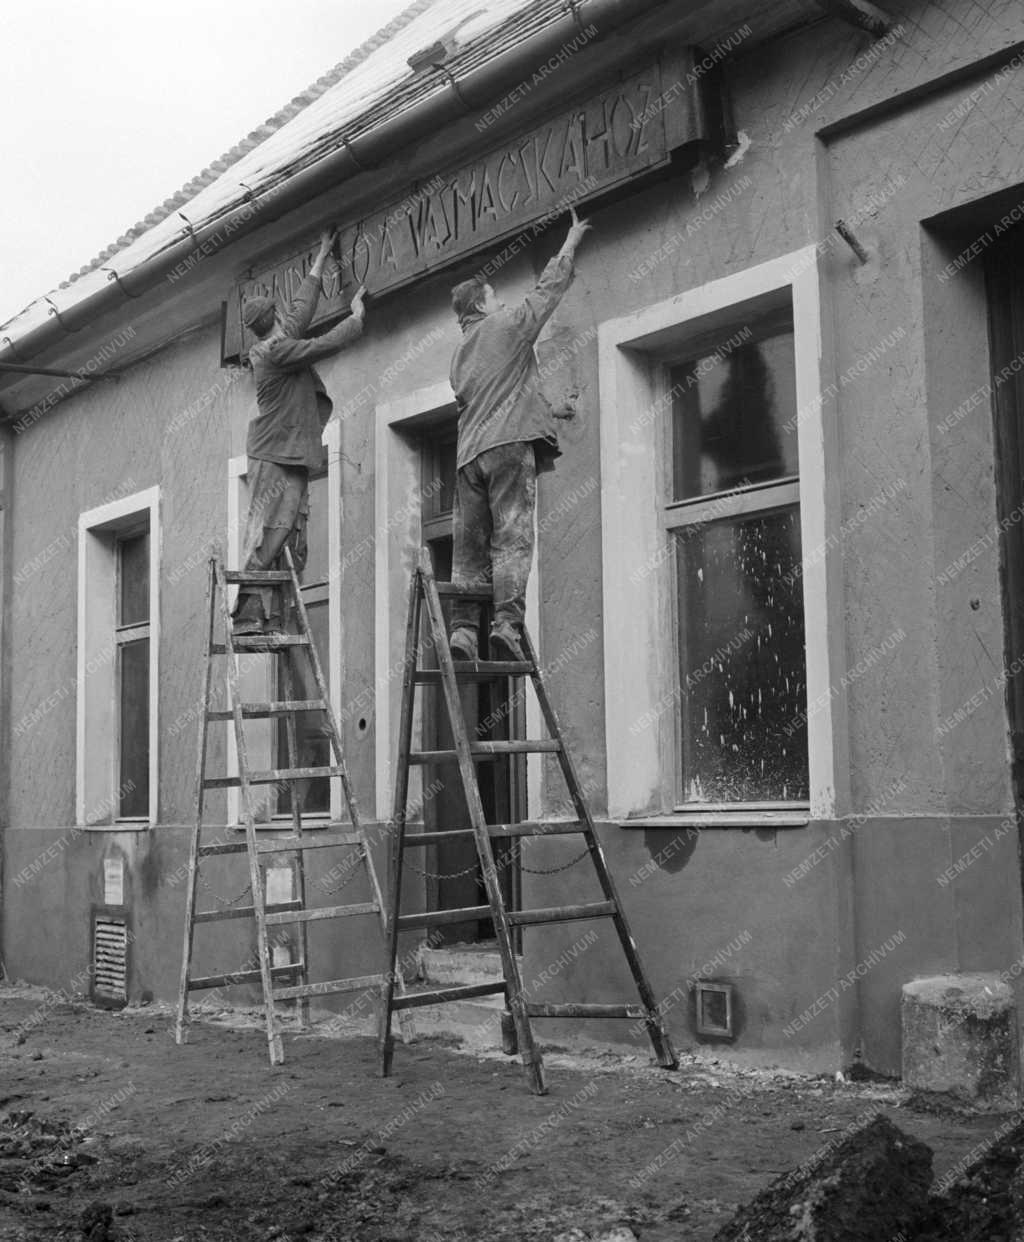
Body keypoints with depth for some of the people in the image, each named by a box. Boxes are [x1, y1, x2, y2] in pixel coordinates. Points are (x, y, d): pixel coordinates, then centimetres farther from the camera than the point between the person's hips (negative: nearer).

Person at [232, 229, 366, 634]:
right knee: (266, 536, -13)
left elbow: (304, 306, 28)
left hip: (292, 457, 10)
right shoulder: (276, 350, -12)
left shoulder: (279, 340, 16)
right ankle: (248, 615, -15)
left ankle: (272, 619, 1)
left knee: (292, 544, 3)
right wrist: (358, 314, 7)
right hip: (274, 457, -10)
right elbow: (329, 343, -10)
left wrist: (323, 255, 37)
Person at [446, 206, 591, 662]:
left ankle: (462, 629, -8)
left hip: (469, 452, 6)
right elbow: (549, 287, 16)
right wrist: (571, 243, 31)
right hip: (508, 443, -6)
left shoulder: (459, 356, 26)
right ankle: (507, 622, -22)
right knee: (512, 537, -11)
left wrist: (544, 409, 38)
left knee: (469, 546, 2)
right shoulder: (508, 324, 7)